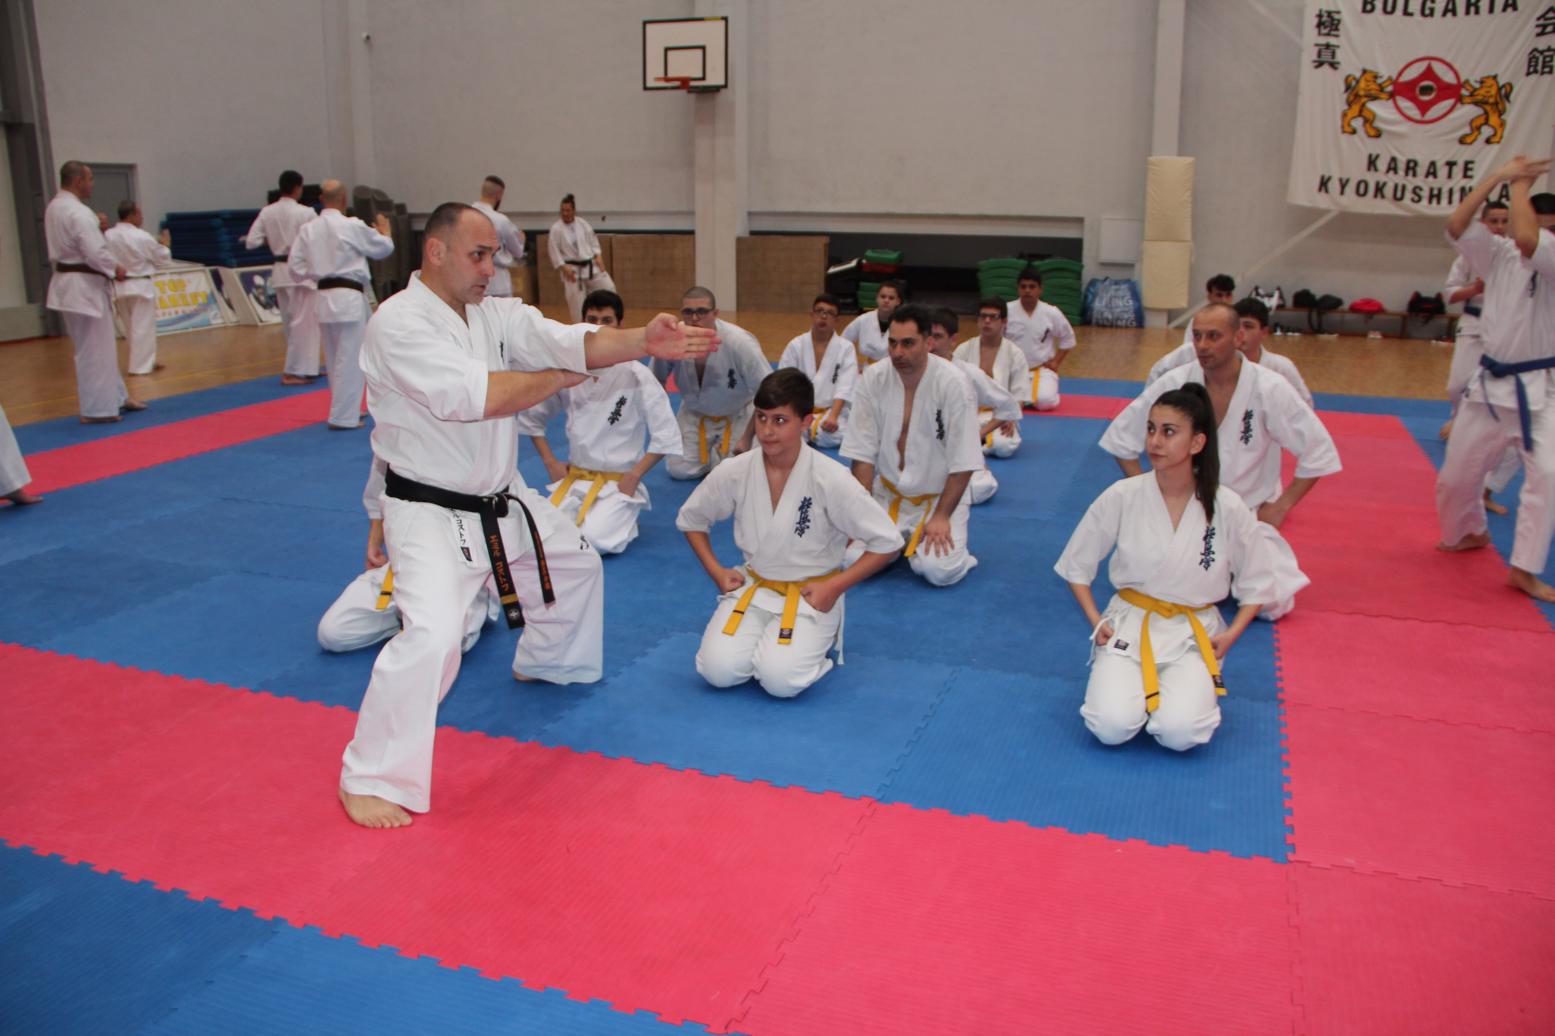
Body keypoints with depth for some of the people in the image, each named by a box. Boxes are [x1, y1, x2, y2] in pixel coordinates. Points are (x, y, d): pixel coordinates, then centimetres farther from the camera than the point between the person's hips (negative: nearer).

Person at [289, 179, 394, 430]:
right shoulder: (353, 226, -10)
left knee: (334, 358, 17)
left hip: (323, 297, 6)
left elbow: (297, 269, 3)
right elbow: (384, 248, 4)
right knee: (349, 359, 0)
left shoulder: (307, 229, 2)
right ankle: (343, 416, 2)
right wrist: (385, 232, 25)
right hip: (349, 298, -6)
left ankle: (348, 409, 29)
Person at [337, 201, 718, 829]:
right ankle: (370, 779, -6)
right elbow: (477, 396, -31)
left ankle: (544, 662, 55)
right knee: (432, 635, -24)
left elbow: (573, 343, -9)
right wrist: (559, 378, -15)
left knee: (576, 566, 25)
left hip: (502, 501, 9)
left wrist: (643, 342, -28)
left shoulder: (496, 315, 3)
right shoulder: (398, 323, -21)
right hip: (431, 513, -8)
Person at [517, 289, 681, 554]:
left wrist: (633, 476, -12)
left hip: (619, 483, -4)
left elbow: (666, 434, -10)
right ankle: (588, 513, 14)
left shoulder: (636, 375, -12)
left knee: (594, 541, -26)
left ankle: (623, 518, 7)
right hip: (573, 480, 4)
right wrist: (551, 463, 6)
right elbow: (532, 416, 15)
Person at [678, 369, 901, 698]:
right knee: (718, 670, -19)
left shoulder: (831, 480, -19)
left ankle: (820, 636, 8)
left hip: (811, 595, -3)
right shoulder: (734, 473, -10)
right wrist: (716, 571, 0)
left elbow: (887, 542, -12)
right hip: (753, 586, 3)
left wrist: (835, 586, -14)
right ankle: (764, 635, 13)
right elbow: (690, 519, 10)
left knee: (780, 679, -25)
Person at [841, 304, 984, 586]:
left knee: (938, 571, -23)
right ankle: (902, 539, 17)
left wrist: (941, 517, -15)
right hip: (887, 493, 3)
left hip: (939, 495, -2)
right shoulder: (872, 380, -10)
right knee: (853, 560, -14)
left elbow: (963, 462, -14)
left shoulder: (952, 384, -19)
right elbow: (863, 453, -5)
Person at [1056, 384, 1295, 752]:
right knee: (1112, 727, -22)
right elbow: (1076, 566, 4)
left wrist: (1231, 634, -5)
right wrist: (1096, 622, -3)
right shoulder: (1122, 497, -9)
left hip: (1194, 632, 0)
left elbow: (1257, 583, 6)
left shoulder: (1227, 509, -9)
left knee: (1179, 732, -23)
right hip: (1129, 624, 0)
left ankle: (1190, 685, 10)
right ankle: (1125, 680, 11)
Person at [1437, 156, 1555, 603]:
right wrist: (1500, 175, -9)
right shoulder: (1499, 255, 4)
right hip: (1491, 383, 5)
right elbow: (1456, 224, -7)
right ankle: (1470, 533, 41)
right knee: (1457, 471, 13)